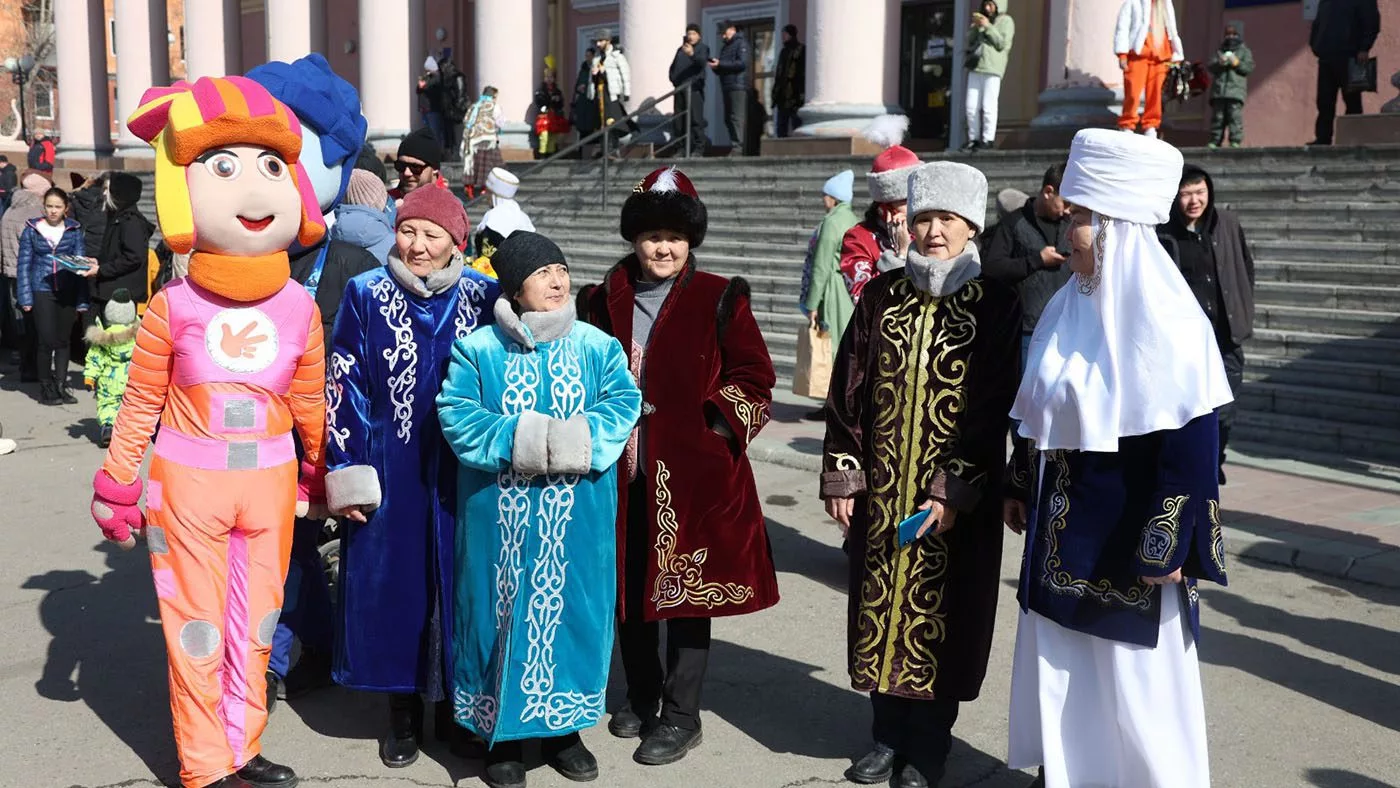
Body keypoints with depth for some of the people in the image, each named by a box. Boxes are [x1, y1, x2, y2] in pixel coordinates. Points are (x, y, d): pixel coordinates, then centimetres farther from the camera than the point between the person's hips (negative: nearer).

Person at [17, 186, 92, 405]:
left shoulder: (74, 231, 5)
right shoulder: (31, 230, 3)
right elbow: (24, 265, 4)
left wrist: (82, 299, 0)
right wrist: (26, 297, -4)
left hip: (68, 293, 1)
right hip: (42, 292, -1)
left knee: (63, 340, 7)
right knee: (47, 340, -5)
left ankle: (61, 386, 17)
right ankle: (45, 388, 8)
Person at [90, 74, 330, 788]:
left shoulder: (300, 308, -3)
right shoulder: (174, 307, -9)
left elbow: (310, 404, 8)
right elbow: (140, 404, 0)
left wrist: (320, 478, 15)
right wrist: (116, 486, 2)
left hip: (269, 482, 3)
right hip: (188, 485, -2)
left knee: (255, 623, 13)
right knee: (197, 624, 7)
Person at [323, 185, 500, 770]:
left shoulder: (484, 297, 0)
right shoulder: (367, 294, -3)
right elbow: (342, 387, -3)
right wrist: (344, 472, -7)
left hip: (460, 473, 1)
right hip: (389, 473, -1)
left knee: (457, 579, 9)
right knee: (392, 581, 7)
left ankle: (452, 697, 27)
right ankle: (402, 705, 23)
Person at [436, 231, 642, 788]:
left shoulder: (597, 346, 4)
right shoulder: (479, 349, 0)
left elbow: (623, 404, -6)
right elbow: (456, 414, -9)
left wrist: (575, 440, -22)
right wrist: (518, 439, -20)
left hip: (577, 522, 2)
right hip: (500, 518, -1)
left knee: (570, 609, 8)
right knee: (503, 612, 5)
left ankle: (563, 726, 26)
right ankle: (503, 734, 21)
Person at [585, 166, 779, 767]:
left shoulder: (719, 300, -3)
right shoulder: (606, 301, 8)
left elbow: (754, 378, -1)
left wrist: (719, 424, -11)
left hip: (694, 473, -4)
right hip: (622, 473, 4)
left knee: (686, 589, 2)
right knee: (627, 587, 14)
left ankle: (680, 716, 15)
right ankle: (640, 697, 33)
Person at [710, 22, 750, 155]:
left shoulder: (741, 43, 0)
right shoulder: (725, 47, 25)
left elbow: (742, 63, -15)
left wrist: (720, 64, -15)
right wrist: (715, 66, 1)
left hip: (738, 85, -9)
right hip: (726, 86, 9)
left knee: (737, 118, -15)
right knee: (728, 119, 5)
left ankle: (738, 147, -20)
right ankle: (735, 146, 7)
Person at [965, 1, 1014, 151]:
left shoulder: (1005, 21, 6)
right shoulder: (982, 20, 25)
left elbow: (1002, 44, -7)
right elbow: (970, 43, 21)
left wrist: (988, 27, -8)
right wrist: (976, 27, 5)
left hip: (992, 69, -6)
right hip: (976, 68, 6)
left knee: (988, 106, -11)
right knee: (971, 106, 1)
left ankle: (988, 139, -7)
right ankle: (974, 138, 6)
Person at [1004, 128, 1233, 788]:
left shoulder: (1166, 321, -18)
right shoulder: (1068, 307, 6)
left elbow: (1191, 441, -19)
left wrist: (1168, 545, -19)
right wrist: (1021, 488, 18)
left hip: (1127, 539, -7)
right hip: (1063, 533, 7)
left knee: (1132, 684, 7)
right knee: (1061, 673, 16)